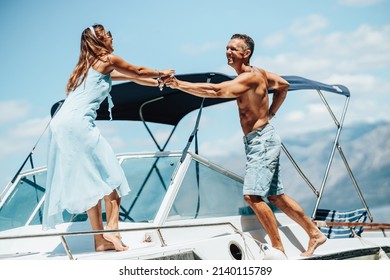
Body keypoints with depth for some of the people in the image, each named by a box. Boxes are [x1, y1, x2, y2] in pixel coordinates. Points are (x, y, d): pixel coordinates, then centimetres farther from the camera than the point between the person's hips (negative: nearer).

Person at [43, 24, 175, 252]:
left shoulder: (88, 66, 28)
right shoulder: (108, 60, 3)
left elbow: (129, 76, 36)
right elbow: (138, 72, 16)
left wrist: (156, 82, 41)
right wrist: (160, 74, 34)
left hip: (61, 124, 8)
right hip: (78, 122, -8)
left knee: (89, 181, 10)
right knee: (108, 174, -3)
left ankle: (101, 240, 9)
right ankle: (111, 230, -13)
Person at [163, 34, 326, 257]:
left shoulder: (250, 77, -18)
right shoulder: (257, 73, 11)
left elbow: (216, 91, -31)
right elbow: (283, 85, 26)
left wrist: (179, 84, -29)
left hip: (262, 140, -10)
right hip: (258, 141, 10)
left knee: (253, 195, -17)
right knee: (276, 196, 14)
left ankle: (278, 248, -11)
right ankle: (315, 234, 23)